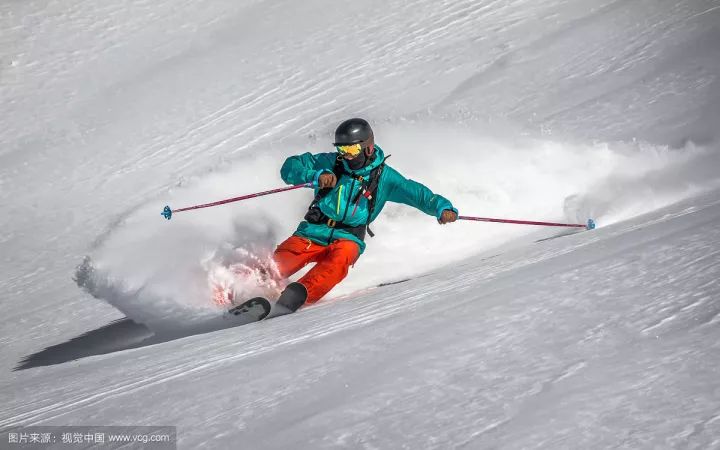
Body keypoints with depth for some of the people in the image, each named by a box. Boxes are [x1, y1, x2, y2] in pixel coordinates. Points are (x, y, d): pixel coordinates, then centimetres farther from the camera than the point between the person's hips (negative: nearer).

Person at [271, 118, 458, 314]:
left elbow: (417, 193, 2)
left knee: (339, 260, -37)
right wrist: (316, 176, -18)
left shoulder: (384, 176, 6)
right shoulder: (330, 163, 6)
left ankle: (299, 294, -54)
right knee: (281, 262, -27)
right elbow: (290, 167, 1)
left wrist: (442, 208, -18)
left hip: (348, 238, -1)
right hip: (313, 231, 2)